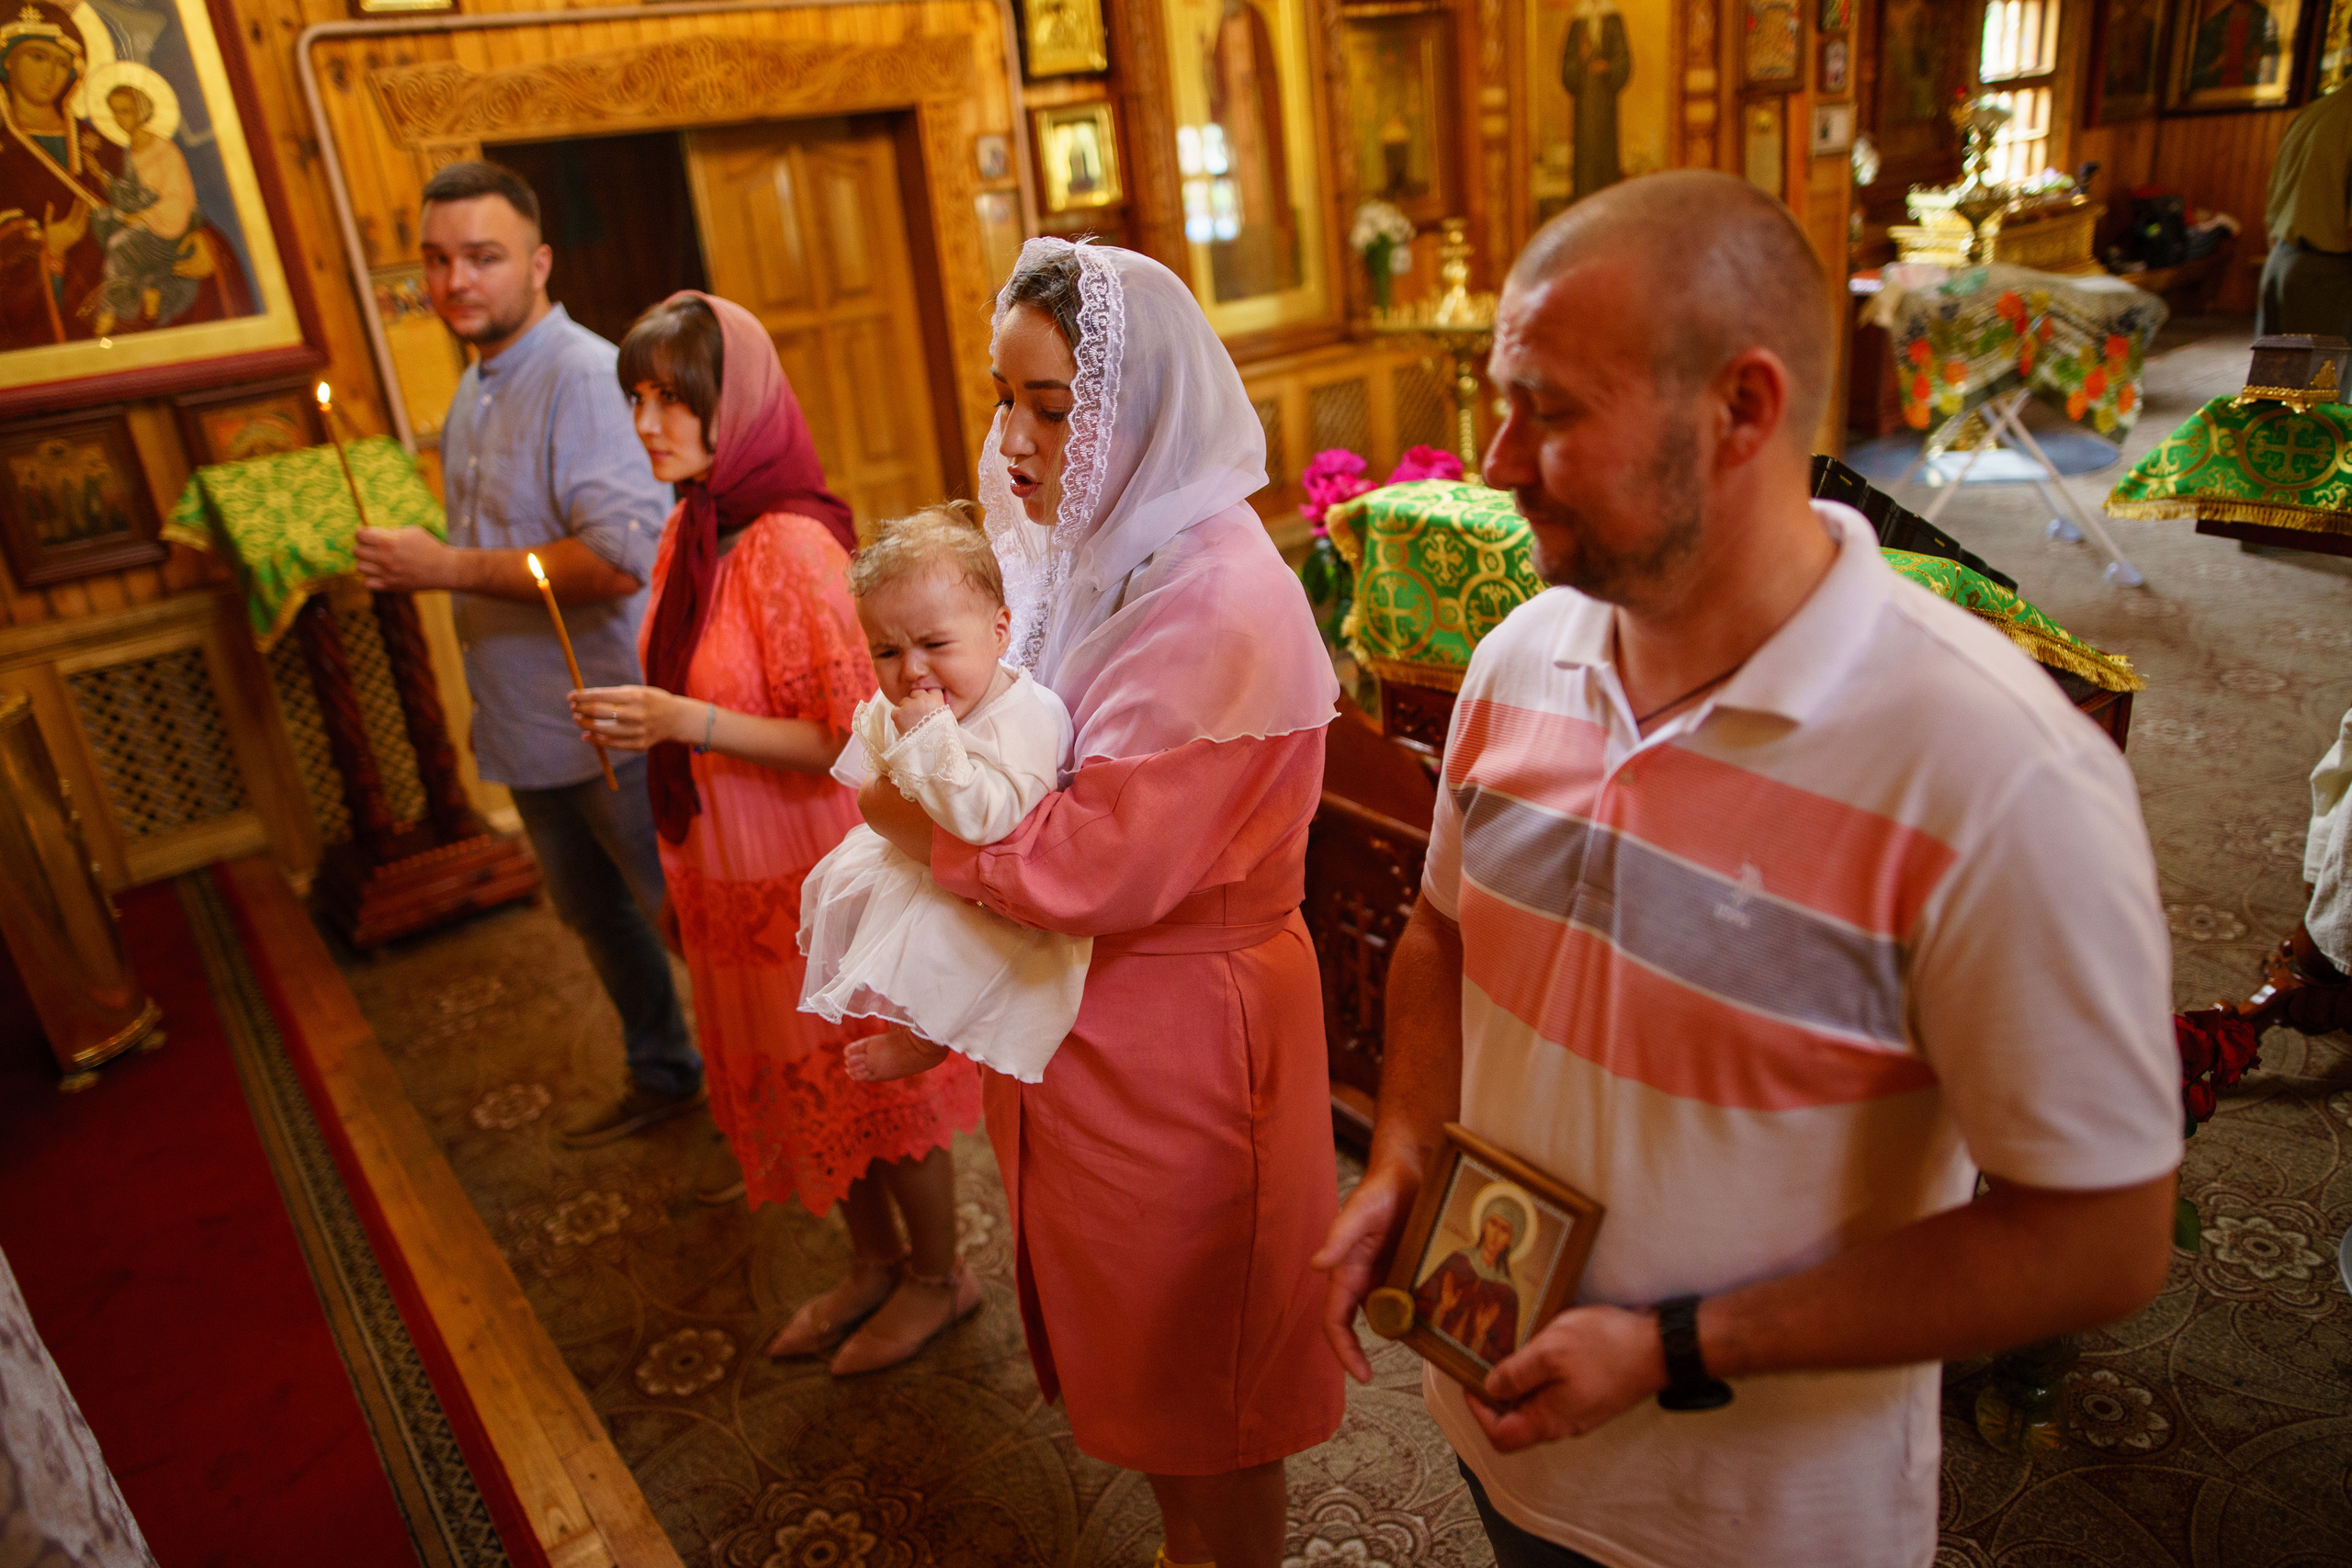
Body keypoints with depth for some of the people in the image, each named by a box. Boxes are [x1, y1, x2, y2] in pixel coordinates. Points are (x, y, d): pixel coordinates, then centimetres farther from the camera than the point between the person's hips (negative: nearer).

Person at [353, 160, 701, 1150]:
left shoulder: (584, 379, -20)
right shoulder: (476, 389, 12)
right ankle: (662, 1077, 42)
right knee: (594, 917, 22)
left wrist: (448, 567, -24)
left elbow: (621, 559, -31)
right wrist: (410, 567, 8)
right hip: (533, 728, 10)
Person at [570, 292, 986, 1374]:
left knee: (872, 1080, 10)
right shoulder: (690, 530, 3)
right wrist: (640, 717, 5)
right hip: (733, 871, 9)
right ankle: (874, 1265, 42)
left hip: (818, 870, -8)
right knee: (793, 1084, 20)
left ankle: (940, 1277, 33)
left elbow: (850, 740, -23)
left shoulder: (791, 545, -23)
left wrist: (684, 721, -27)